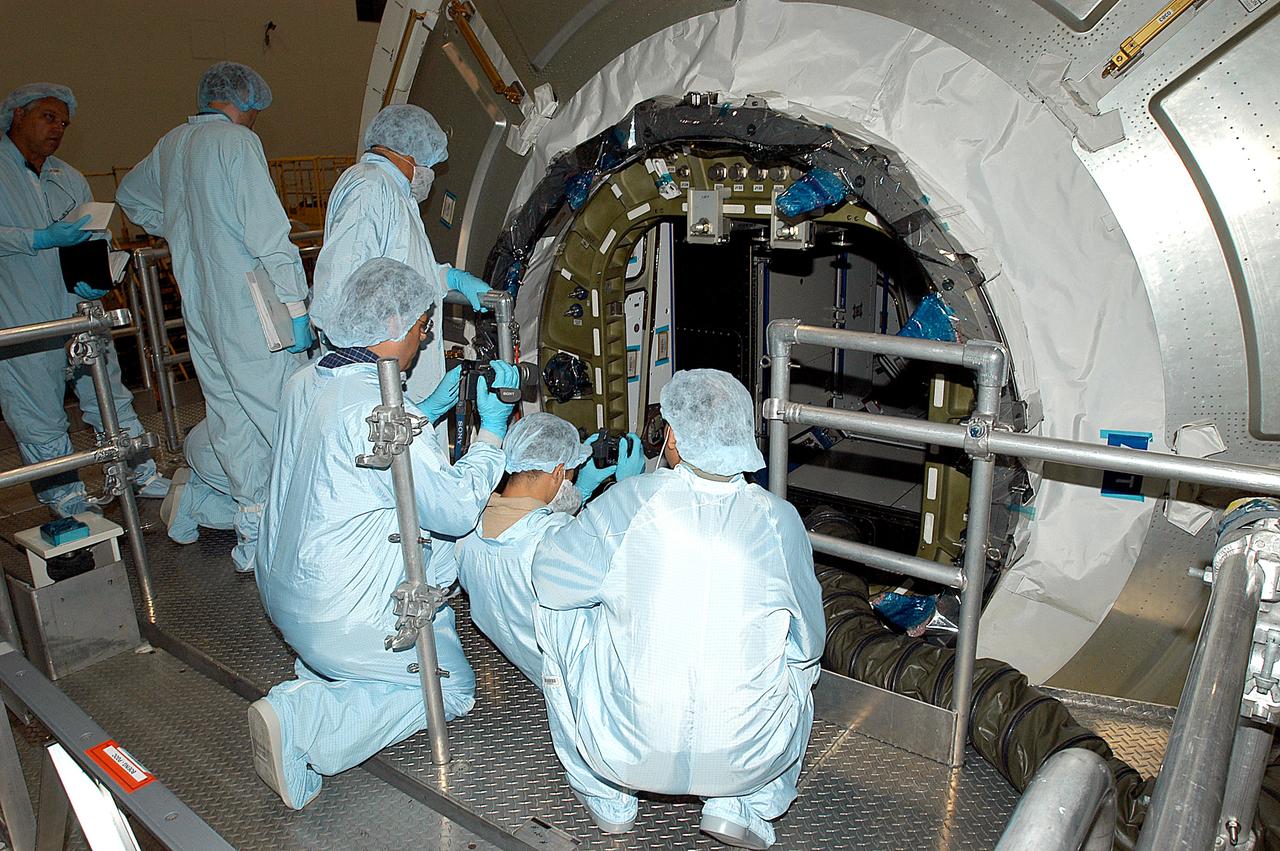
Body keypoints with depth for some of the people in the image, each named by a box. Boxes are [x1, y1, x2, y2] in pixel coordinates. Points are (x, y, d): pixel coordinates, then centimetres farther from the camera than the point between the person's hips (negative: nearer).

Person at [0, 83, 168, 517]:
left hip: (79, 307, 5)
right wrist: (42, 239, -23)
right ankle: (63, 492, 15)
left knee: (109, 395, 10)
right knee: (38, 410, 3)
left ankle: (140, 472, 20)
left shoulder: (69, 178, 17)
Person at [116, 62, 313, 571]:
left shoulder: (169, 144, 16)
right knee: (284, 410, -4)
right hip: (250, 305, -8)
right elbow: (268, 232, -18)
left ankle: (252, 525, 18)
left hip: (198, 307, 8)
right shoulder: (236, 141, -8)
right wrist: (295, 304, -17)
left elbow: (130, 195, 36)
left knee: (230, 415, 11)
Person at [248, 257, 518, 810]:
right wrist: (492, 427, -10)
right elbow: (458, 509, -22)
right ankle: (301, 724, -7)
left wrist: (430, 408, 14)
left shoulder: (305, 383, 0)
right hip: (339, 614, -9)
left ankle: (320, 672, 14)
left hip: (282, 589, 9)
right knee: (452, 688, 8)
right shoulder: (375, 407, -28)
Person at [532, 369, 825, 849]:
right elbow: (810, 642, 6)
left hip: (628, 752, -1)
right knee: (799, 660, 31)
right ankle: (743, 809, 17)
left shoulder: (634, 499, -12)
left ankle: (607, 800, 28)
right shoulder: (779, 520, -6)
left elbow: (551, 576, 2)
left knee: (559, 613, 21)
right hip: (749, 762, 2)